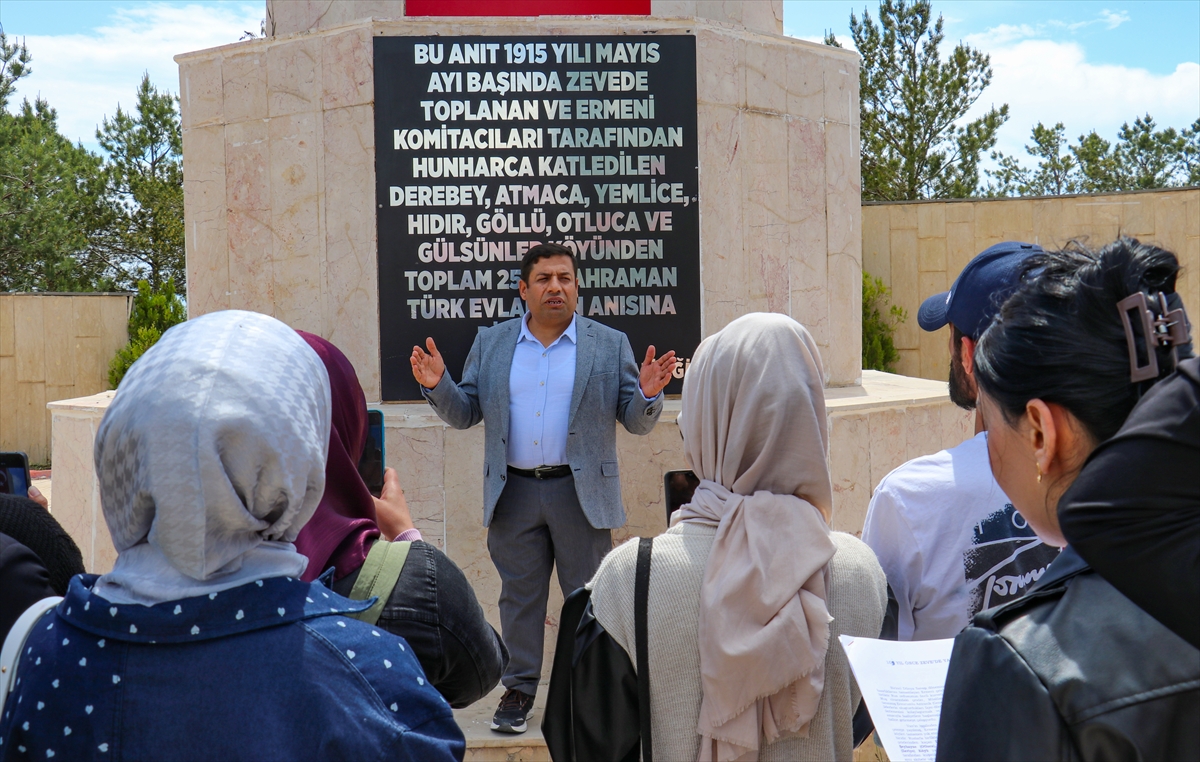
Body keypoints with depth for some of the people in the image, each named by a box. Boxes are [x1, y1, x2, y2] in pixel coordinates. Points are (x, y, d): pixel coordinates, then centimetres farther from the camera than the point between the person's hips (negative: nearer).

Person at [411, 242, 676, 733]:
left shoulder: (610, 345, 3)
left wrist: (647, 396, -19)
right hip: (513, 492, 2)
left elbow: (635, 422, 2)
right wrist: (437, 385, -11)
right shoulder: (490, 343, 7)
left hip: (582, 493, -1)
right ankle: (519, 688, 24)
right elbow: (465, 413, 8)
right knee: (519, 596, 10)